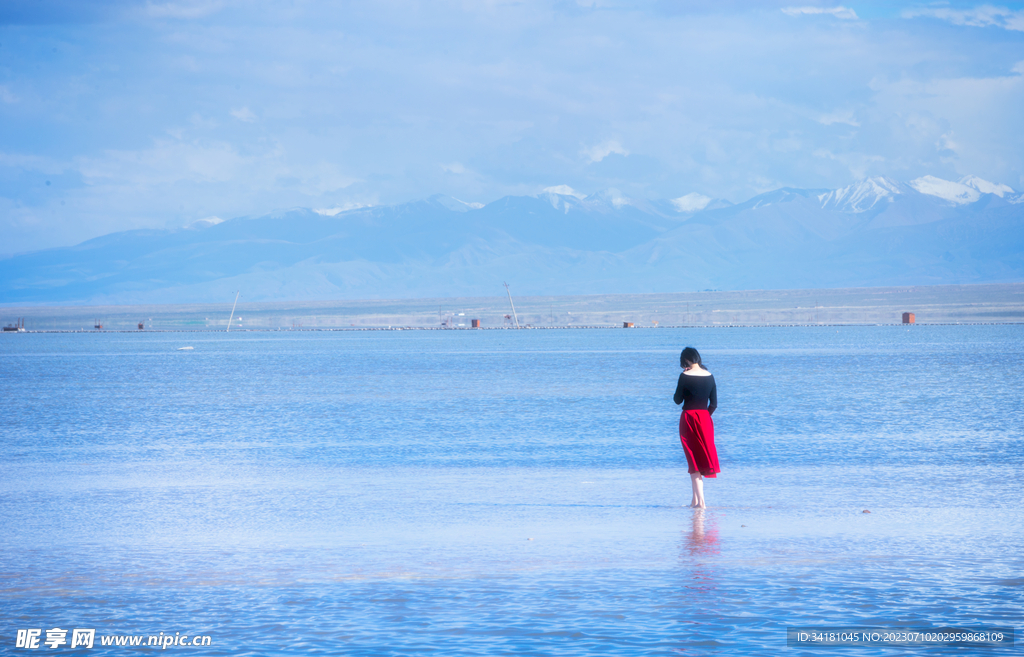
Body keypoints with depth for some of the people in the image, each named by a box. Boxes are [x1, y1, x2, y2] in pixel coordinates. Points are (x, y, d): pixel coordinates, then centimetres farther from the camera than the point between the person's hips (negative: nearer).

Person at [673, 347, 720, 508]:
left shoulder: (685, 376, -10)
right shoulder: (709, 376, 4)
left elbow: (678, 400, -3)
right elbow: (714, 403, 6)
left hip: (688, 418, -4)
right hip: (705, 419, 4)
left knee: (693, 460, 0)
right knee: (704, 456, 15)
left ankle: (700, 500, -8)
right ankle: (695, 499, 19)